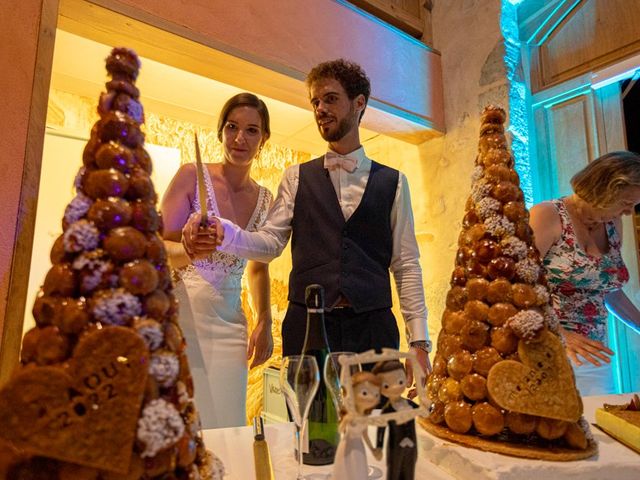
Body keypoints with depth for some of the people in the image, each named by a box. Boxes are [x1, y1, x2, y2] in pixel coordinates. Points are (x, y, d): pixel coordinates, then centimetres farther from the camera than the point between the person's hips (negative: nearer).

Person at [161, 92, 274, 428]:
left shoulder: (265, 199, 9)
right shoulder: (191, 175, -3)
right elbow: (158, 249, -4)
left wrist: (264, 324, 7)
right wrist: (188, 250, -26)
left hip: (228, 323, 4)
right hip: (181, 313, -3)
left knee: (226, 425, 4)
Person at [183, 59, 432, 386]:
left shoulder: (392, 182, 9)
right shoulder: (297, 178, 11)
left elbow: (406, 265, 6)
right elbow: (271, 242, 1)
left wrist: (419, 342, 0)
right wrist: (224, 234, -19)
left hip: (373, 326, 0)